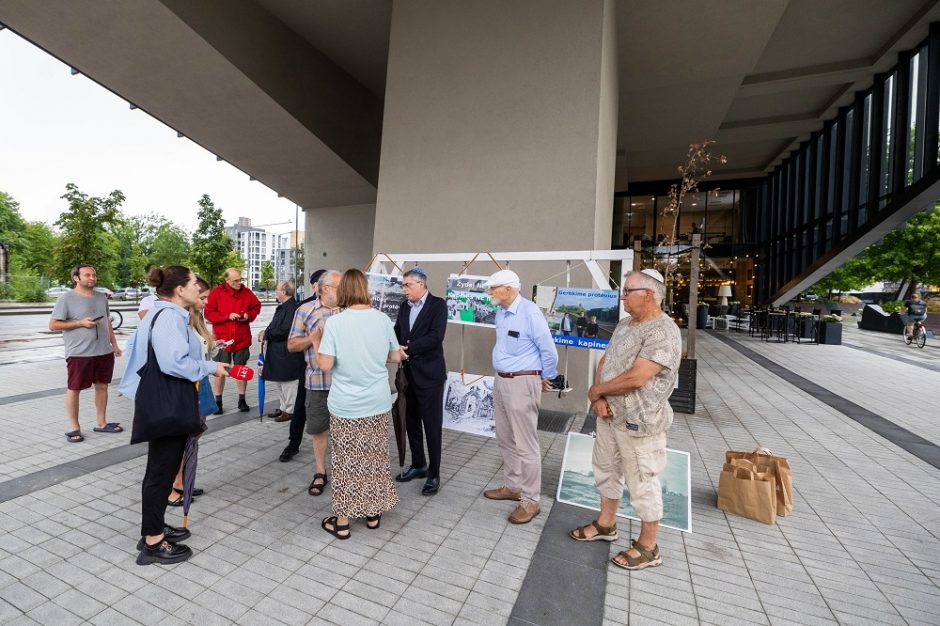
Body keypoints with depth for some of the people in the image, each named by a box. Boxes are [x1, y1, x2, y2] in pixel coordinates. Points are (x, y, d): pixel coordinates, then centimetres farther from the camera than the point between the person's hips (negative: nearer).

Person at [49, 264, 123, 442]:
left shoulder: (102, 297, 11)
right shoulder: (66, 298, -6)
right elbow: (53, 325, -7)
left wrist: (114, 344, 15)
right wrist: (80, 323, -18)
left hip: (104, 352, 6)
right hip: (79, 353, -5)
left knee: (102, 386, 11)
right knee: (74, 389, 4)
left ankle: (101, 423, 22)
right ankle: (74, 427, 15)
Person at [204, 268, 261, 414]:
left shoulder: (247, 292, 0)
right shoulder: (216, 293, -6)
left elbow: (257, 307, 11)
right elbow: (208, 314, -6)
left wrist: (248, 315, -9)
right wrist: (227, 316, -19)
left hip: (242, 338, 2)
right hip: (222, 338, -2)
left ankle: (242, 400, 22)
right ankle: (218, 402, 20)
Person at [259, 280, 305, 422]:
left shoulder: (292, 308, -20)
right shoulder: (282, 307, 12)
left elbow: (283, 331, -23)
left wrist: (266, 334, -10)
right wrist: (266, 332, 0)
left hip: (286, 353, -10)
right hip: (276, 352, 10)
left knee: (287, 383, 4)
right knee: (275, 382, 19)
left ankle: (289, 410, 19)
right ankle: (282, 407, 33)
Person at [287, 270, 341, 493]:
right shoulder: (305, 310, 0)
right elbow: (291, 345, 1)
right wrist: (314, 337, -14)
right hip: (318, 381, -1)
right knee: (319, 428, 12)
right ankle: (320, 473, 30)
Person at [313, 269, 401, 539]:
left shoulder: (334, 322, -13)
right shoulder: (382, 319, -5)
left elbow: (325, 365, -15)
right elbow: (395, 357, 3)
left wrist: (316, 343, 3)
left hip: (346, 406, -2)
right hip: (378, 403, 3)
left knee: (346, 462, 12)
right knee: (375, 458, 17)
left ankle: (342, 522, 26)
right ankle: (373, 514, 32)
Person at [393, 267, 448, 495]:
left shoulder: (438, 305, -8)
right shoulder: (404, 308, 13)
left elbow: (436, 336, -19)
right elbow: (396, 334, 8)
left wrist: (408, 349, -18)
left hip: (429, 374, -7)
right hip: (408, 374, 7)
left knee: (432, 425, 2)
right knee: (411, 423, 16)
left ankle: (434, 474, 17)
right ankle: (418, 464, 34)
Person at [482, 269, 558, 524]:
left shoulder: (530, 312, -19)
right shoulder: (500, 313, 6)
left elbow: (549, 351, -12)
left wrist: (545, 379, 1)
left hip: (522, 383, -9)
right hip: (500, 381, 9)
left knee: (525, 444, 2)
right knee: (505, 439, 19)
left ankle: (530, 500, 17)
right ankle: (512, 486, 36)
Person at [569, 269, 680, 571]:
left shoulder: (663, 332, -21)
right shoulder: (624, 324, 8)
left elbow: (635, 378, -28)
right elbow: (604, 361, 9)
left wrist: (596, 390, -12)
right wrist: (599, 397, -8)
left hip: (639, 422, -9)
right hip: (609, 416, 9)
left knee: (643, 483, 7)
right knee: (606, 470, 21)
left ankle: (647, 547, 27)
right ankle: (606, 524, 41)